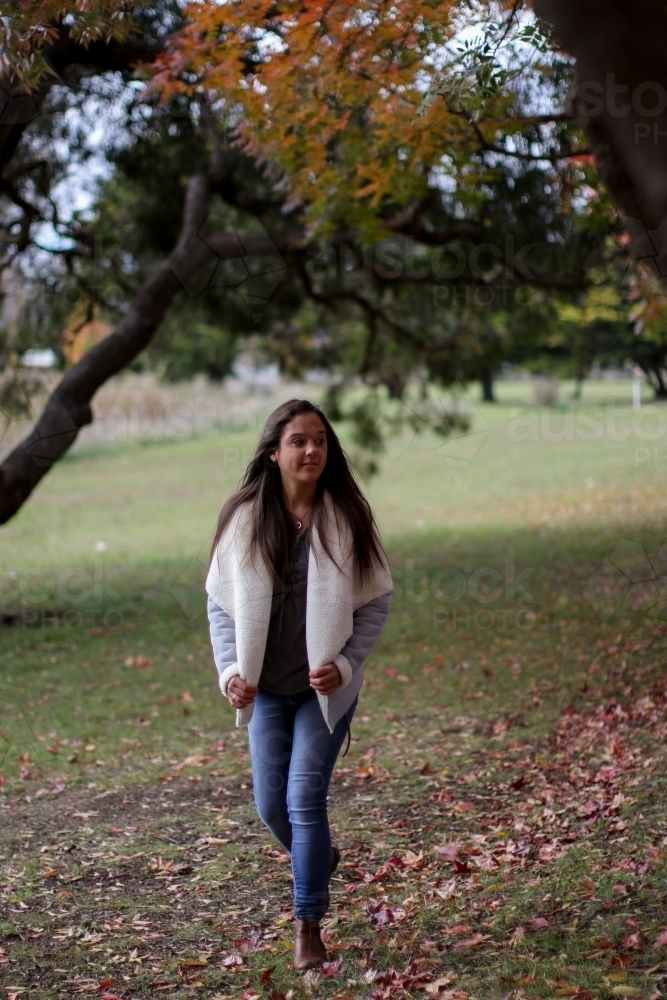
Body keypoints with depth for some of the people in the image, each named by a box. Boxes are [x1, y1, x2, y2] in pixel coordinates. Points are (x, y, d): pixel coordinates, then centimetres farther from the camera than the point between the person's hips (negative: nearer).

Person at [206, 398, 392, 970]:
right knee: (271, 806, 10)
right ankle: (321, 860, 42)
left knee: (305, 799, -8)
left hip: (326, 688, -2)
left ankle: (308, 925, 6)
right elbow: (221, 602, 1)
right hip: (266, 688, 3)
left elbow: (376, 602, -3)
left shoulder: (346, 518, -7)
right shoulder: (245, 518, -4)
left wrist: (345, 664, -15)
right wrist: (230, 670, -11)